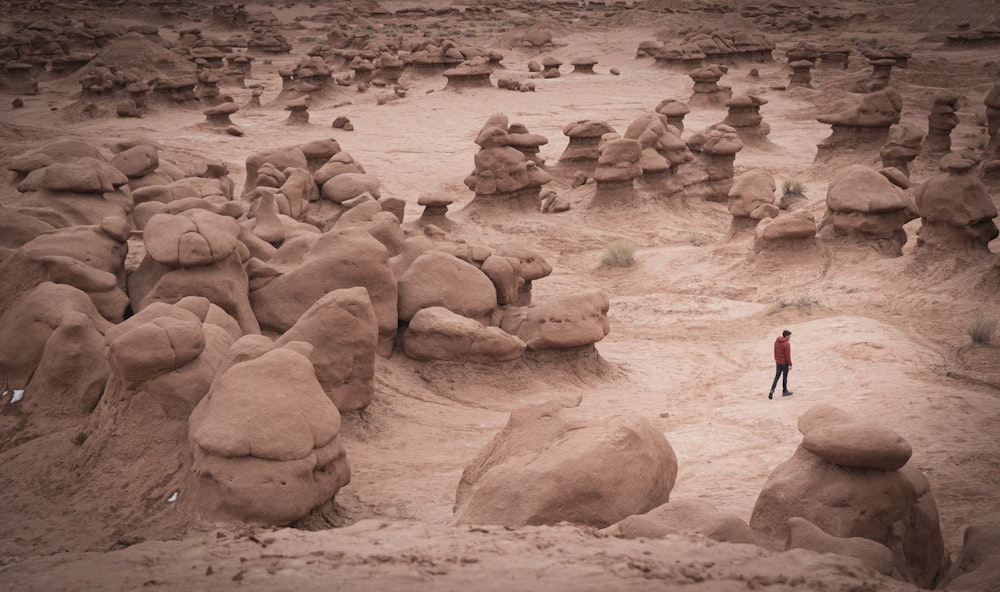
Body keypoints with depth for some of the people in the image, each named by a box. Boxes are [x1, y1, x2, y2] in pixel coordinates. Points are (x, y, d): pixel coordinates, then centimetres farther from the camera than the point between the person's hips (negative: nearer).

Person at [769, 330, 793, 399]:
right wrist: (790, 364, -11)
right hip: (785, 363, -6)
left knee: (777, 376, 11)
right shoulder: (787, 344, -23)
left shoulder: (776, 341, 0)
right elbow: (787, 355, -20)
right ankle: (784, 391, 25)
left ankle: (772, 390, -3)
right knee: (785, 377, 11)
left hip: (778, 362, 6)